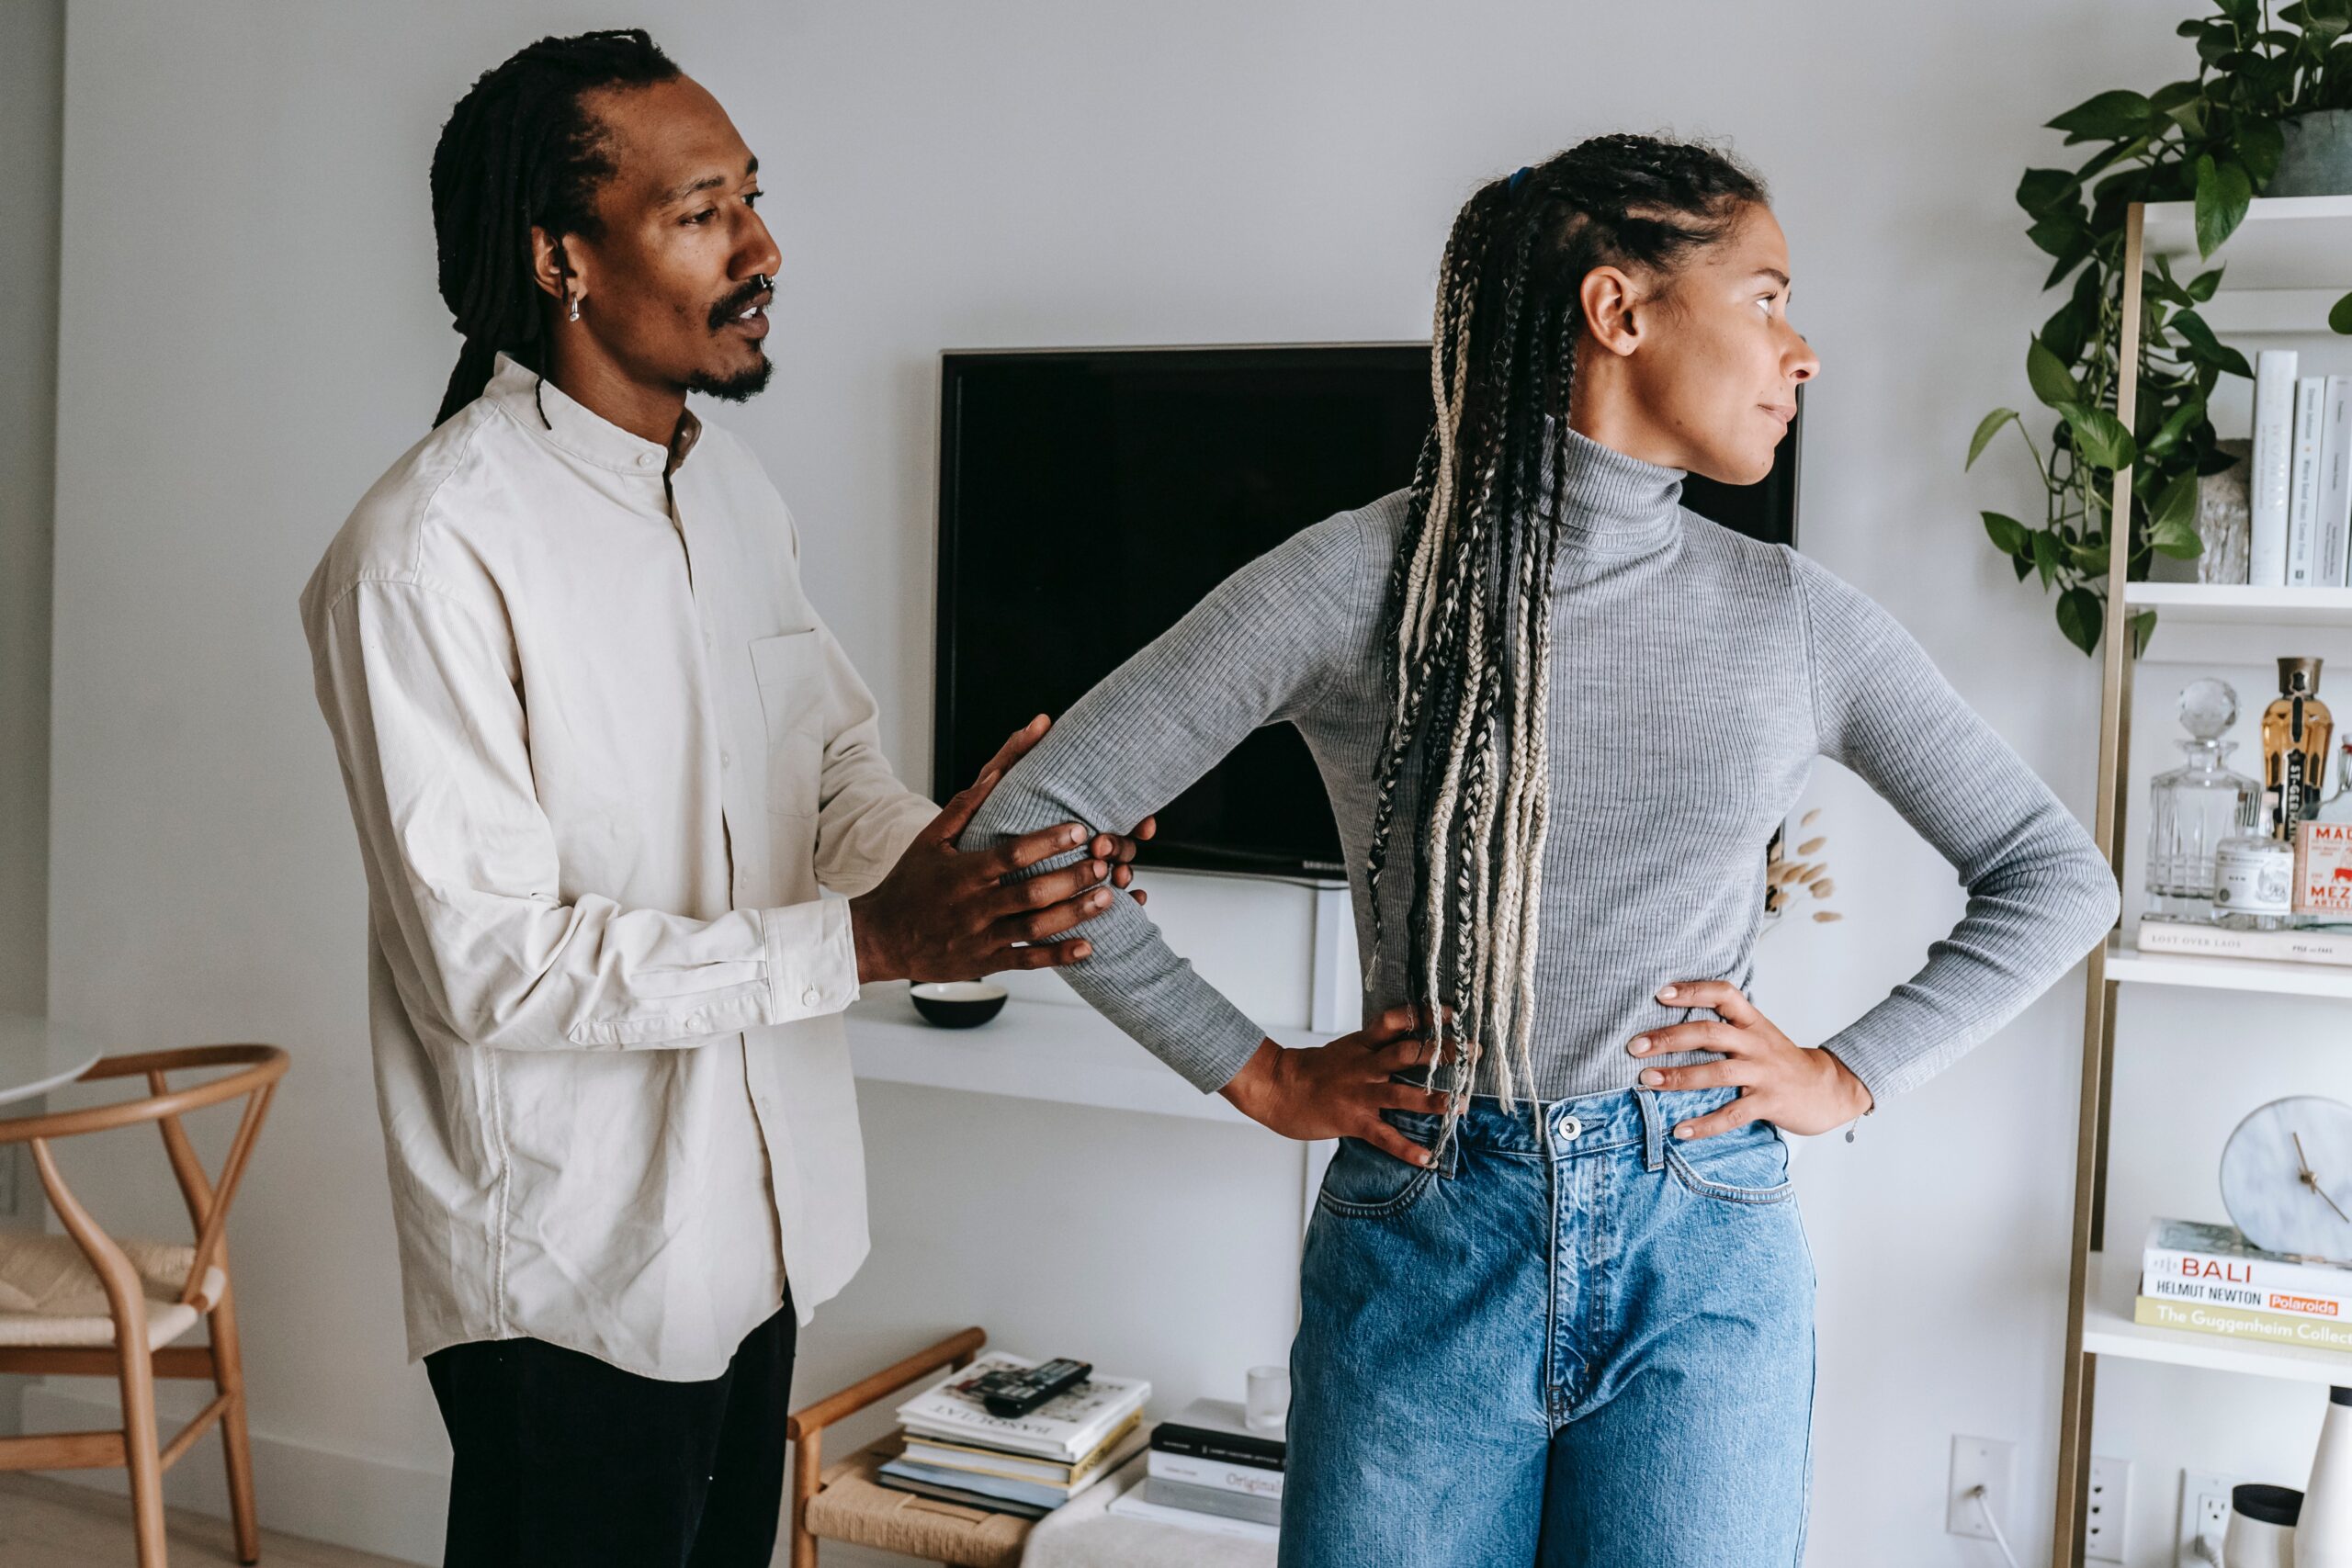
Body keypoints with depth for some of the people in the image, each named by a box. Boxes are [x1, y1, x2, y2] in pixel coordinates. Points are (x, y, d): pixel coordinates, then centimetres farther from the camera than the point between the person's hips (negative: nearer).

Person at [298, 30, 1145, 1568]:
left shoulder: (736, 485, 5)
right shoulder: (429, 554, -21)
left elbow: (834, 757, 7)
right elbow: (489, 962, -24)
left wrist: (930, 855, -16)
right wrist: (868, 942, -28)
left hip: (762, 1216, 7)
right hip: (574, 1271, -7)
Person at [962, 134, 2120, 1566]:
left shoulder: (1798, 619, 2)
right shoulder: (1362, 579, -7)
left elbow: (2060, 876, 13)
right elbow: (1028, 820, -5)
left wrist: (1851, 1076, 2)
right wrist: (1262, 1079, -3)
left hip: (1704, 1252, 2)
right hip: (1423, 1244, -2)